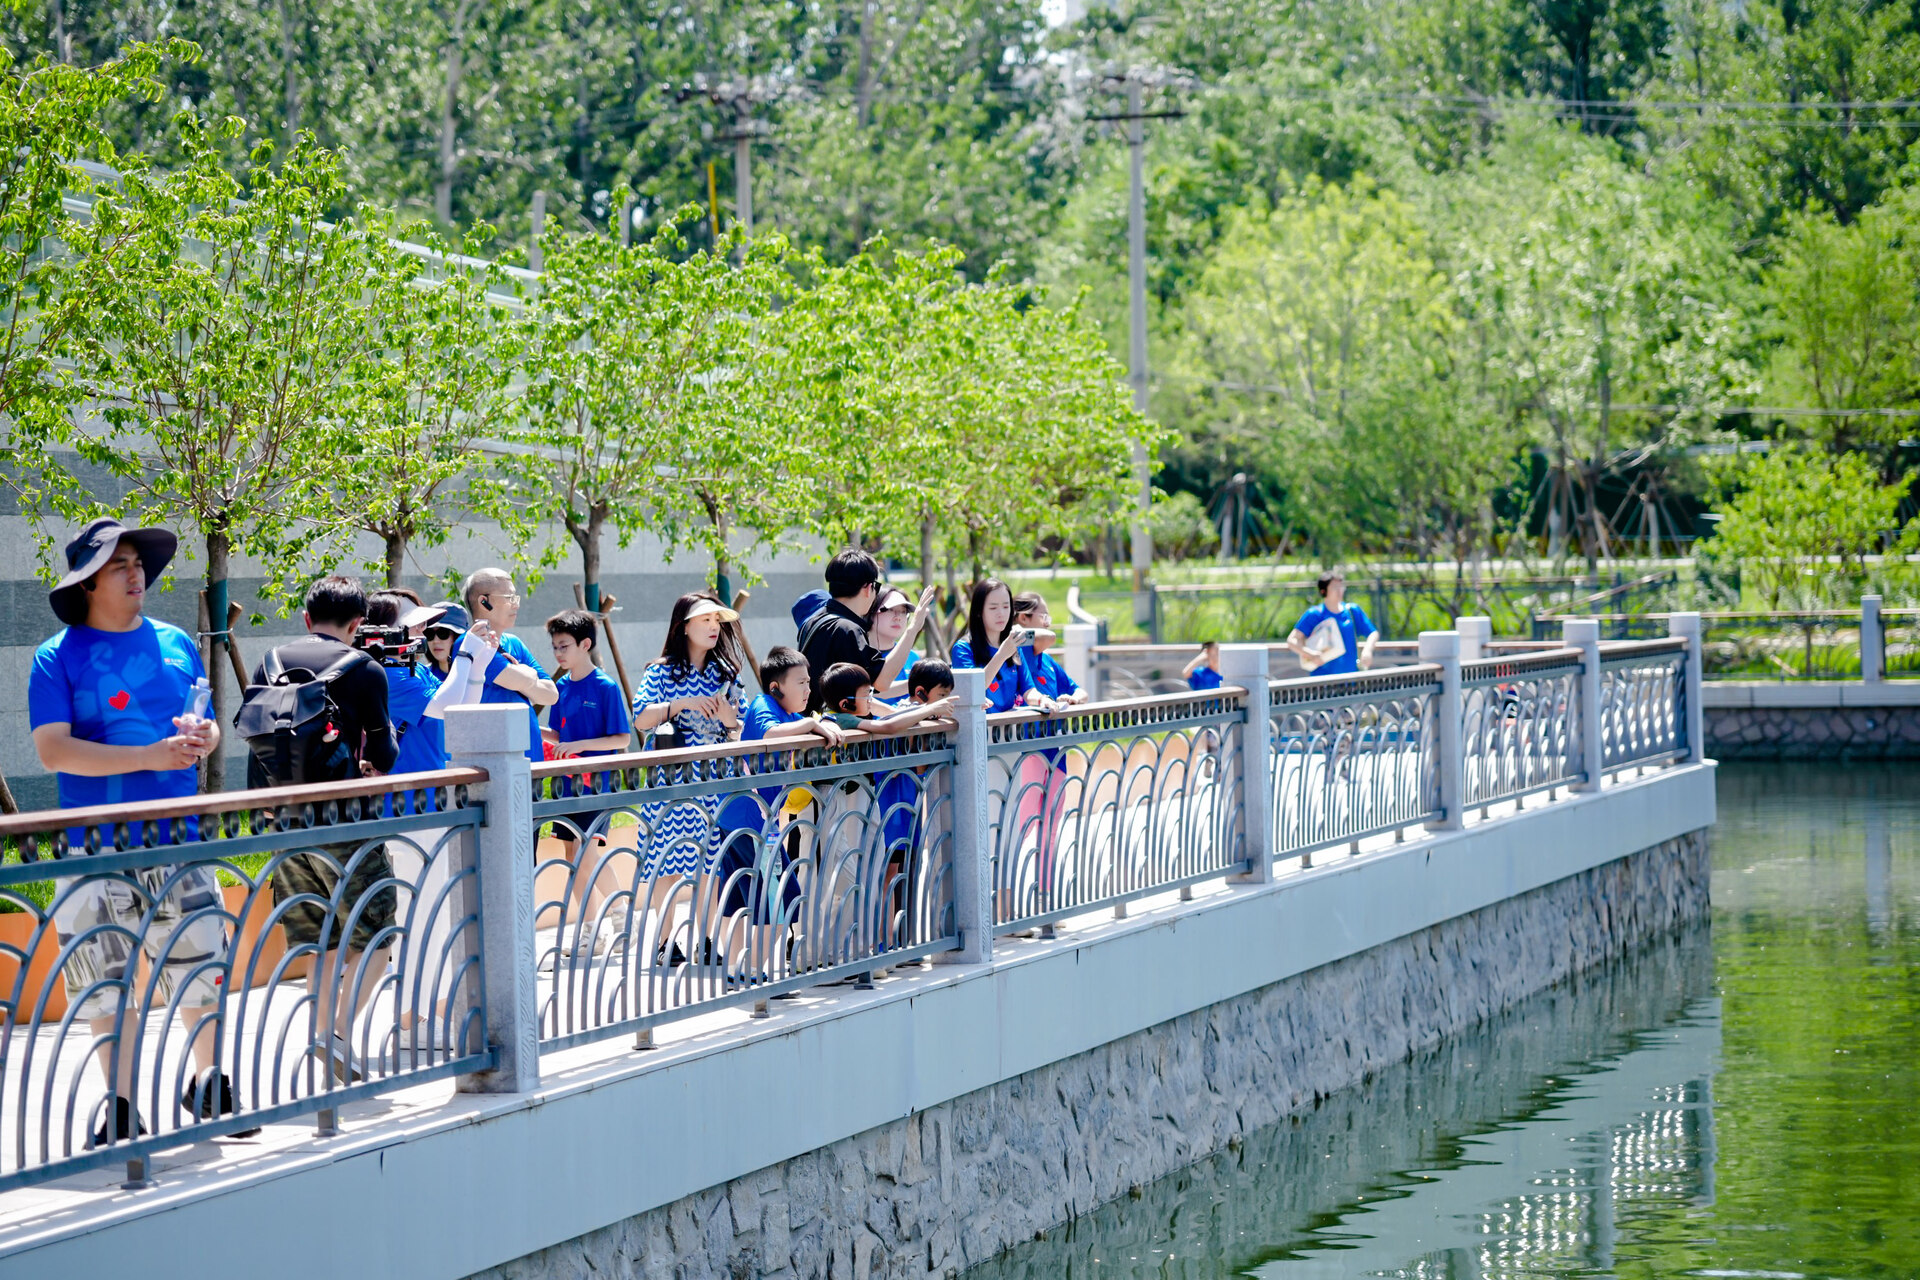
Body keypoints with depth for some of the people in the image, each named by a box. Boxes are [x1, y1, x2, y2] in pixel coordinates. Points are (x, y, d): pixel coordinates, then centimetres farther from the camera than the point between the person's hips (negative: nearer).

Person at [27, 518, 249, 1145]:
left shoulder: (177, 644, 11)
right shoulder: (59, 657, -3)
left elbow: (208, 728, 19)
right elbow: (53, 750, -14)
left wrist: (203, 737, -7)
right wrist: (149, 756, -20)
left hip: (177, 840, 3)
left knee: (205, 972, 4)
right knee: (110, 981, 3)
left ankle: (207, 1086, 22)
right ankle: (121, 1107, 14)